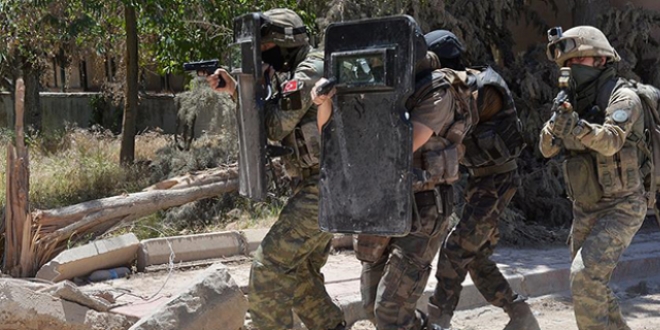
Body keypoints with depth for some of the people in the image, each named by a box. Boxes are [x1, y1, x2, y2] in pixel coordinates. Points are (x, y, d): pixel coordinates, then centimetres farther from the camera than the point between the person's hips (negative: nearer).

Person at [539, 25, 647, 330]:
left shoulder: (623, 97, -13)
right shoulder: (577, 102, 9)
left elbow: (610, 141, -30)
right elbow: (548, 148, 1)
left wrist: (576, 126, -45)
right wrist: (558, 119, -18)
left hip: (620, 208, -8)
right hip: (585, 210, 8)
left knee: (585, 274, -21)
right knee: (588, 282, 14)